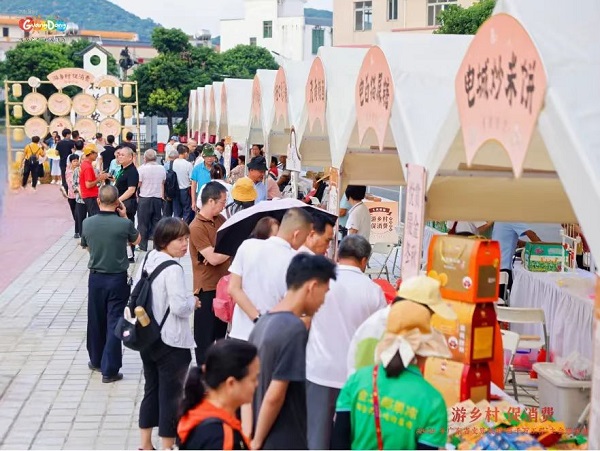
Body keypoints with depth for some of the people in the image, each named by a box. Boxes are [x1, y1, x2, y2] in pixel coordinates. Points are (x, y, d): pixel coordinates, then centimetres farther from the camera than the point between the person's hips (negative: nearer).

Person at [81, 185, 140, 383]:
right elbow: (136, 240, 6)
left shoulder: (87, 223, -8)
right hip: (118, 279, -3)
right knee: (114, 322, 2)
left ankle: (96, 361, 34)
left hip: (96, 277, 3)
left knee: (96, 321, 18)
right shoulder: (124, 224, -15)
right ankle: (110, 370, 2)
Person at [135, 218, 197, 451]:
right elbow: (179, 307, -26)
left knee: (151, 390, 19)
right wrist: (193, 302, -6)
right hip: (172, 343, -8)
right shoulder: (173, 269, -22)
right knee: (171, 395, 4)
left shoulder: (147, 261, 4)